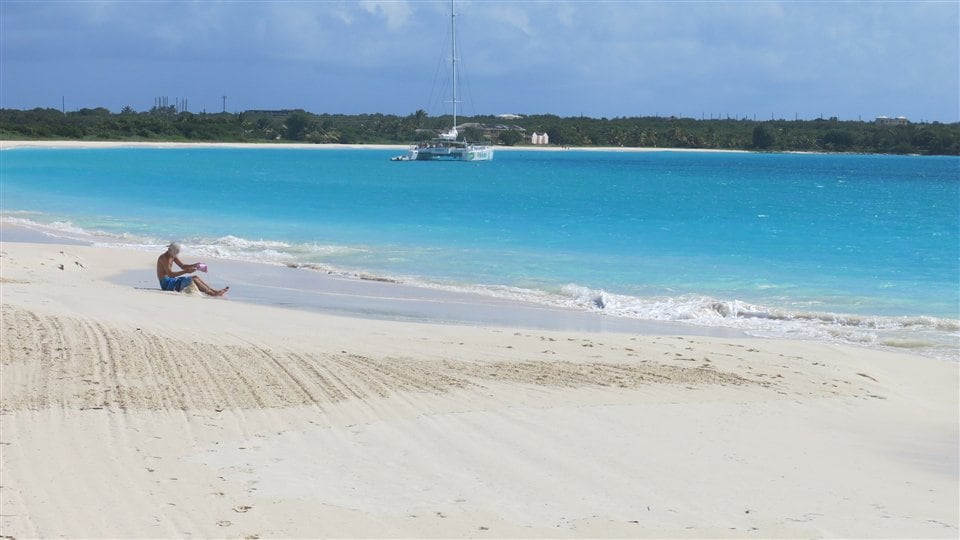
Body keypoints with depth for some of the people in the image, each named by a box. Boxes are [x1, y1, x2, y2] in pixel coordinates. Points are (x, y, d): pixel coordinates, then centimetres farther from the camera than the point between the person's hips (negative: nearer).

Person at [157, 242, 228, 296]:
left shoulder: (173, 256, 11)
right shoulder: (164, 258, -18)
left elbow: (182, 266, 16)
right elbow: (170, 274, -25)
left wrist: (195, 265, -2)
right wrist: (186, 271, -28)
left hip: (171, 280, 10)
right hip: (166, 283, -9)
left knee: (196, 277, 3)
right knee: (193, 280, -19)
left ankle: (214, 290, -2)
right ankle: (213, 293, -20)